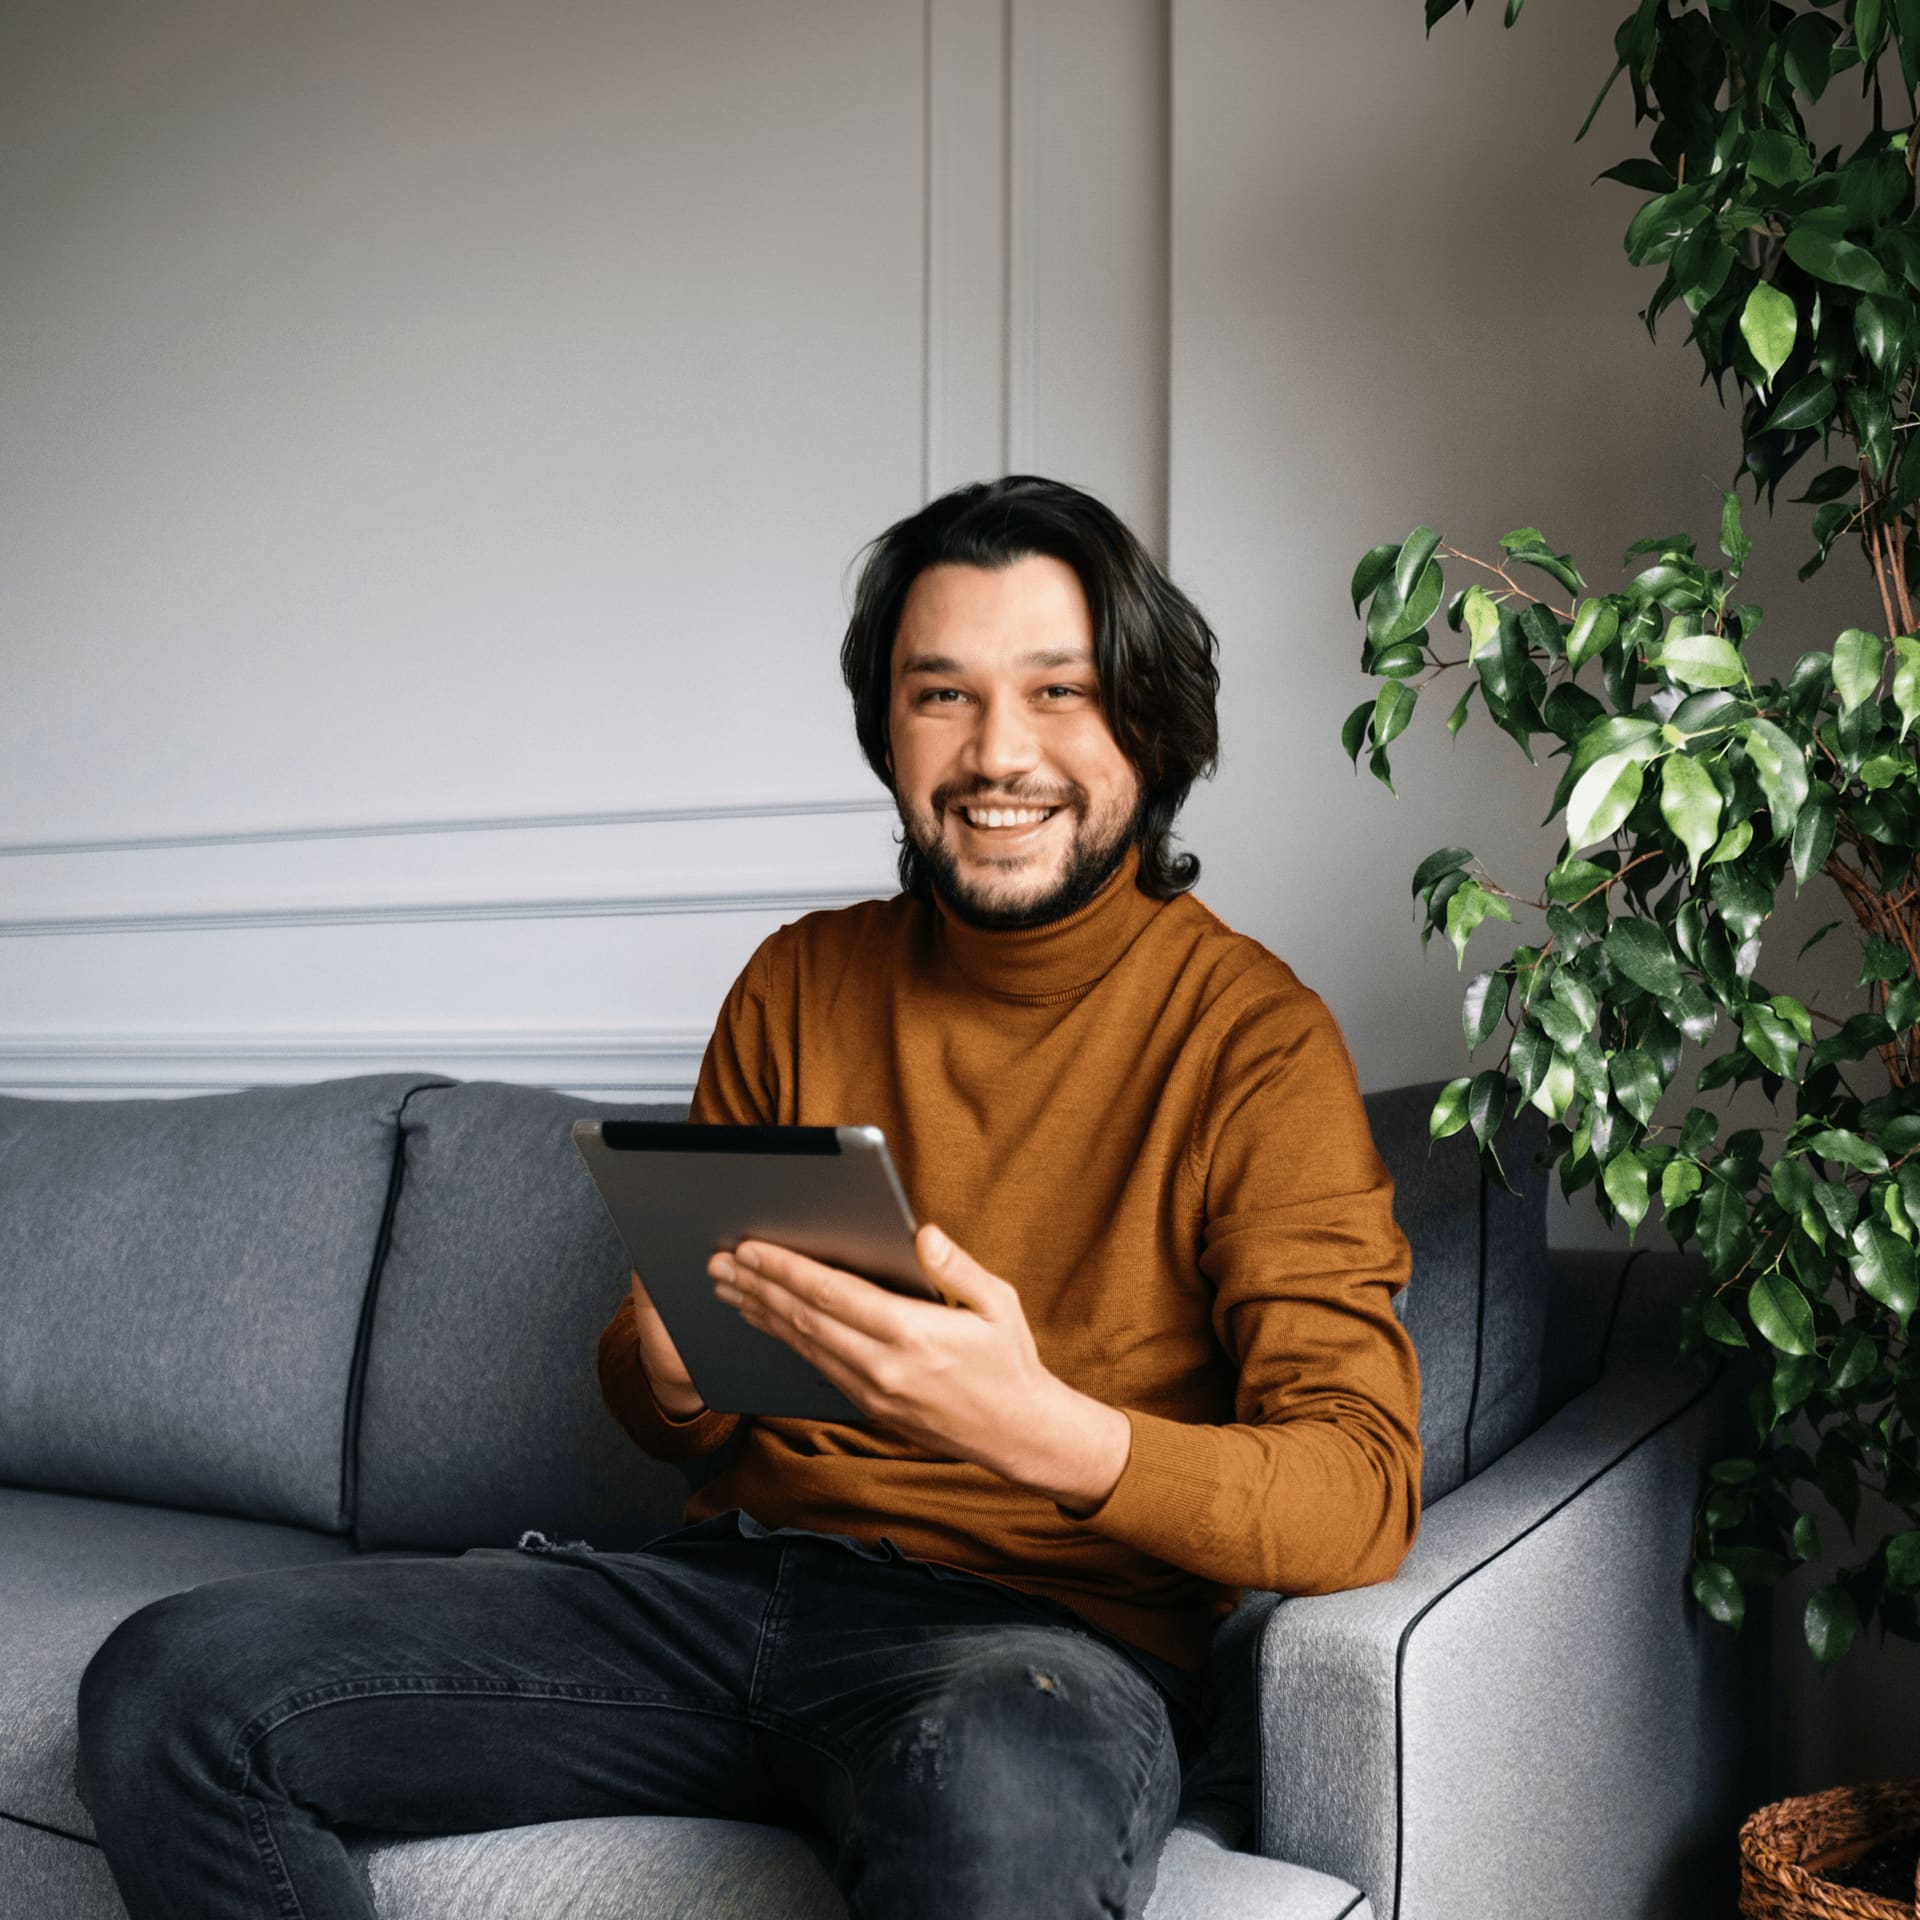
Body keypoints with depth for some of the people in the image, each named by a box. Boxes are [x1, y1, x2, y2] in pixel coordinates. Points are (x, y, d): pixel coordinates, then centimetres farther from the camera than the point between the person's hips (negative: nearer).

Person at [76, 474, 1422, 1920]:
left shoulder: (1252, 1034, -3)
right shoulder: (798, 985, 12)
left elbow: (1363, 1492, -12)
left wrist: (1045, 1430, -30)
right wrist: (669, 1377, -9)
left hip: (1045, 1640, -5)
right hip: (732, 1574, 6)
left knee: (999, 1797, -42)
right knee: (171, 1683, -10)